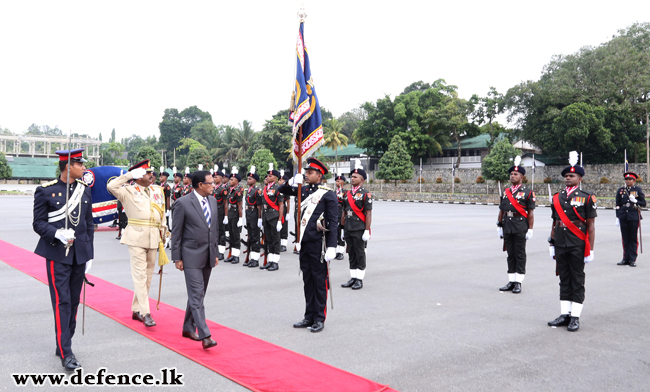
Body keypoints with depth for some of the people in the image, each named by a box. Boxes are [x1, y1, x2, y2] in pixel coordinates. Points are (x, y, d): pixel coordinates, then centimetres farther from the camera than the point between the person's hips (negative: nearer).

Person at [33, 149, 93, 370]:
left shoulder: (84, 190, 8)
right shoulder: (46, 191, -5)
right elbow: (38, 223, -4)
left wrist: (89, 254, 10)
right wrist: (58, 234, -24)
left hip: (79, 255, 5)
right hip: (57, 254, -5)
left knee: (74, 301, 11)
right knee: (62, 302, -7)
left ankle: (63, 345, 25)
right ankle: (66, 353, -3)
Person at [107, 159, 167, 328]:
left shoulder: (158, 190, 14)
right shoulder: (129, 191, 0)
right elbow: (111, 186, -16)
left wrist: (162, 229, 13)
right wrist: (129, 175, -11)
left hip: (153, 237, 6)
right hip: (136, 236, -5)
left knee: (148, 275, 10)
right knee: (140, 274, -9)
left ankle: (136, 309, 22)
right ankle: (145, 313, -9)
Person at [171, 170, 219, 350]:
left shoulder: (212, 201, 9)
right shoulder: (183, 203, -10)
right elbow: (176, 233, -7)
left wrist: (216, 253, 14)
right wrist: (177, 258, -8)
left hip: (208, 256, 7)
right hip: (192, 256, -7)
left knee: (198, 294, 15)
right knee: (196, 296, -9)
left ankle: (188, 328, 28)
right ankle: (205, 335, -12)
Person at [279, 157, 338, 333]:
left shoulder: (328, 194, -7)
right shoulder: (305, 190, 11)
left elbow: (333, 222, -10)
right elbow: (282, 191, 21)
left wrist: (331, 246, -16)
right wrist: (292, 182, -1)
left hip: (318, 244, -7)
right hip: (304, 242, 7)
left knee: (319, 282, 2)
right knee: (307, 281, 13)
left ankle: (319, 319, 12)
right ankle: (309, 317, 23)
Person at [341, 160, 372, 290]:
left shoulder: (365, 194, -7)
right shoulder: (347, 194, 12)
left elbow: (368, 214, -10)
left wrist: (367, 231, -15)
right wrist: (343, 228, 14)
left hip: (359, 230, -6)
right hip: (348, 230, 6)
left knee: (360, 254, 1)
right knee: (351, 254, 11)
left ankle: (360, 279, 9)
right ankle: (353, 278, 19)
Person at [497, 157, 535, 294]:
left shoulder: (528, 192, -1)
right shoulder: (505, 191, 13)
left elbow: (531, 213, -4)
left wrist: (530, 229, -9)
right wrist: (499, 226, 12)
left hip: (520, 225, -5)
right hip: (507, 225, 5)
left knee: (520, 254, 1)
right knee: (510, 254, 10)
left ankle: (518, 283, 7)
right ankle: (511, 282, 16)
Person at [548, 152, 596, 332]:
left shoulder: (586, 198, -2)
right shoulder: (557, 198, 10)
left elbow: (591, 226, -4)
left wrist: (590, 249, -7)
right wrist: (552, 244, 12)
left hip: (578, 245, -4)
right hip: (560, 245, 4)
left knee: (577, 280, 3)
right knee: (564, 279, 10)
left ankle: (575, 317, 9)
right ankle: (564, 314, 17)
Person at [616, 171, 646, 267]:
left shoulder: (638, 190, 3)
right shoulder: (621, 190, 10)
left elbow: (643, 203, 3)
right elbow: (618, 205, 12)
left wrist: (635, 201, -17)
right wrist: (617, 217, 8)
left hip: (634, 217, -2)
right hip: (623, 217, 2)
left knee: (633, 238, 2)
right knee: (625, 239, 7)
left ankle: (632, 260, 7)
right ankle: (626, 259, 14)